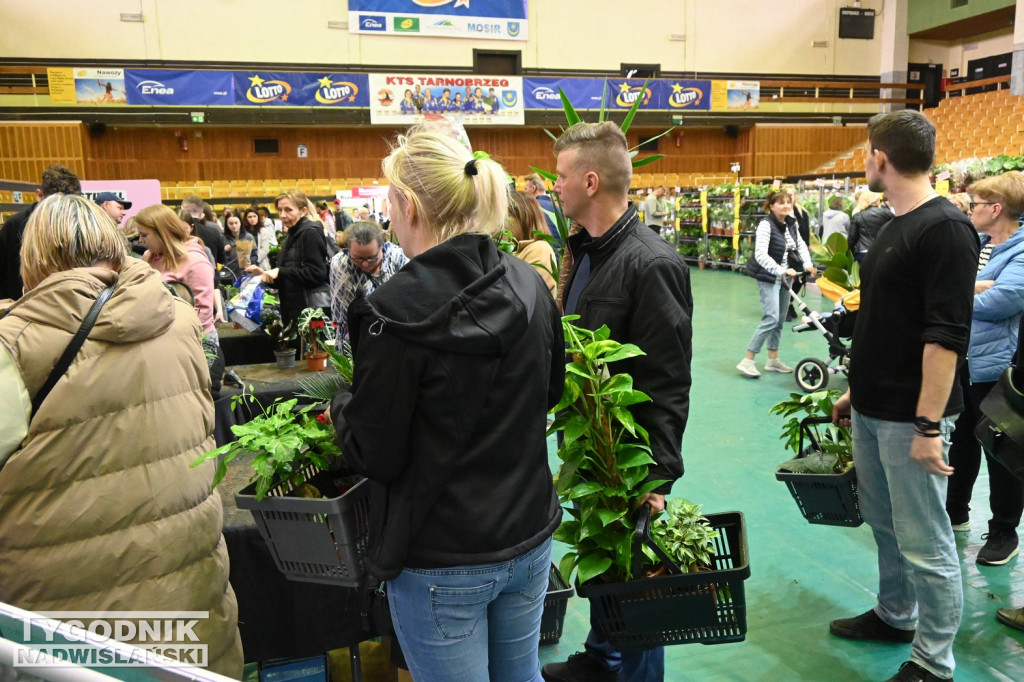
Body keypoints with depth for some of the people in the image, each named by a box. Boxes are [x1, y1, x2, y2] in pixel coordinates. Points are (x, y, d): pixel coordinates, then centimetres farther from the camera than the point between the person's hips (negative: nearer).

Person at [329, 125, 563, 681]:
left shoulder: (395, 312, -23)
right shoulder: (528, 286, -4)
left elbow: (376, 454, -15)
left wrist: (341, 406, 4)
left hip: (442, 559, -5)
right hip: (529, 536, 6)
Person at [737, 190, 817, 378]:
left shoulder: (791, 224, 7)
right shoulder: (766, 225, -16)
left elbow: (801, 245, 13)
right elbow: (760, 255, -27)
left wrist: (807, 264, -6)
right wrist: (781, 271, -35)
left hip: (786, 276, 8)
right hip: (769, 278, -8)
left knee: (780, 320, 12)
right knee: (771, 319, -16)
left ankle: (773, 360, 23)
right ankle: (747, 361, -12)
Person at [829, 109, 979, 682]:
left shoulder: (944, 228, -16)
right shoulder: (896, 226, 12)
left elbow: (946, 336, -21)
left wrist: (928, 425, -22)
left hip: (910, 417, -9)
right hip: (872, 409, 9)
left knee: (924, 542, 3)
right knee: (885, 522, 20)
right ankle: (895, 616, 38)